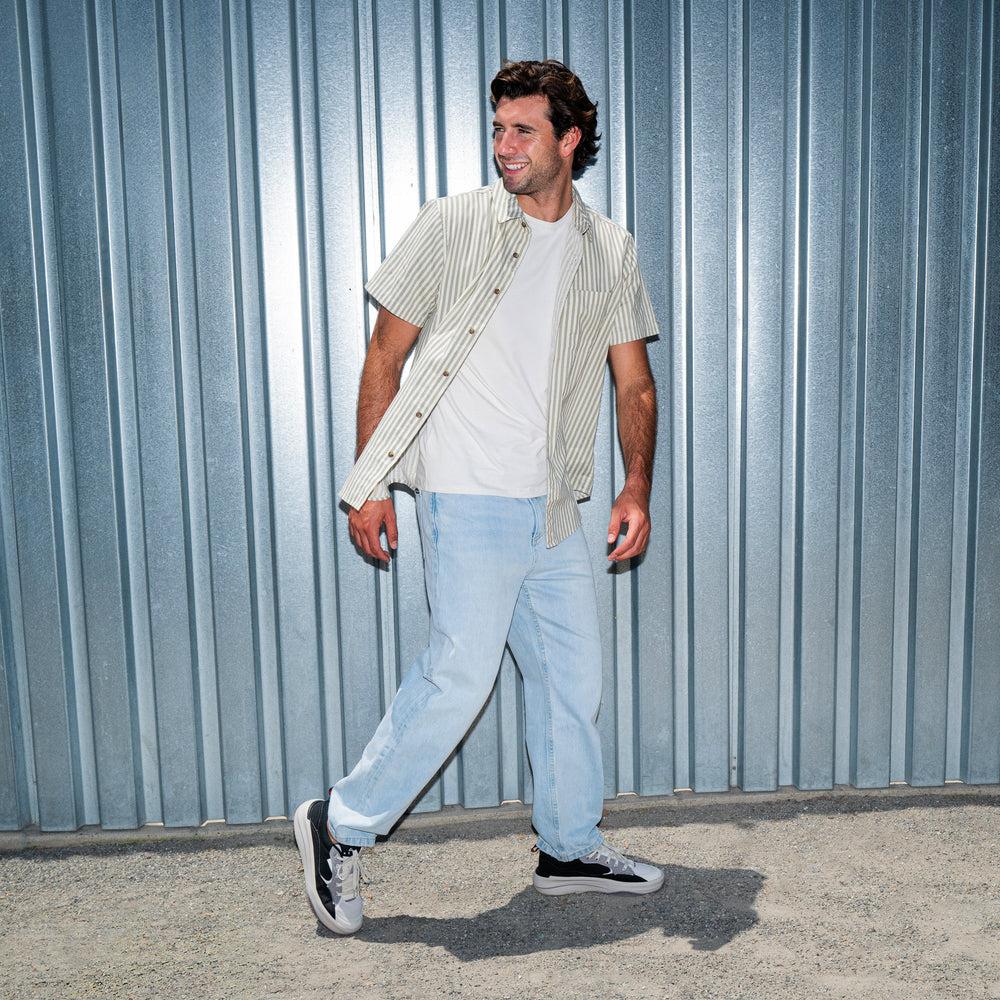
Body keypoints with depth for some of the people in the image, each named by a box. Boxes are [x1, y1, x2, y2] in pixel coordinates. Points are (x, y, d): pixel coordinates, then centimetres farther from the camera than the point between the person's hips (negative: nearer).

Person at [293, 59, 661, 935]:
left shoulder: (611, 252, 9)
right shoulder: (452, 226, -2)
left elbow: (636, 383, 12)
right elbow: (385, 358, -1)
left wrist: (637, 488, -2)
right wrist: (369, 485, -5)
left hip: (555, 508, 5)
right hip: (469, 500, -5)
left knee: (573, 675, 11)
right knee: (461, 673, -9)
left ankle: (571, 848, 28)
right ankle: (341, 826, 10)